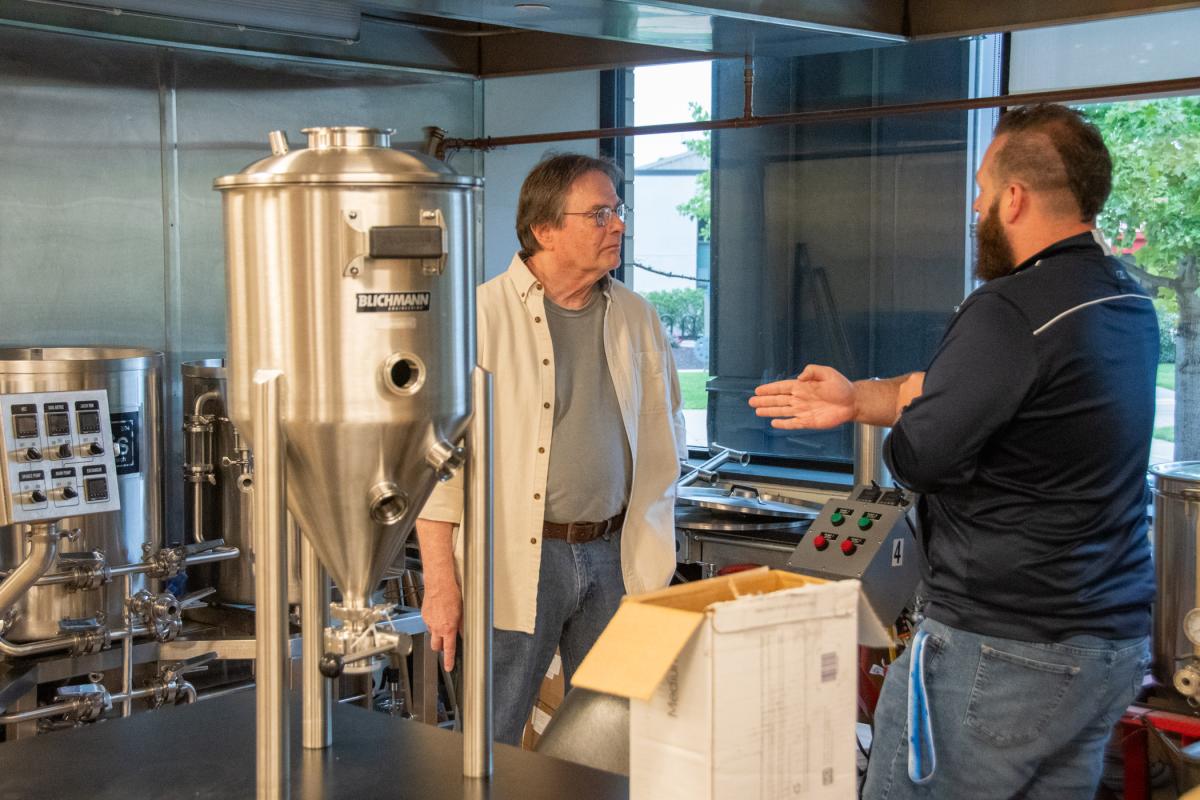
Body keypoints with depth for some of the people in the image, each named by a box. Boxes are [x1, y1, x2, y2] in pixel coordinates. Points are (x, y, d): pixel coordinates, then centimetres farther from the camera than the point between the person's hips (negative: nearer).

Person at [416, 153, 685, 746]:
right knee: (490, 746, 2)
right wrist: (441, 580, -14)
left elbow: (664, 433, 20)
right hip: (516, 559, -4)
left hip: (611, 556, 5)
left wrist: (650, 550, 13)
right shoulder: (482, 316, -9)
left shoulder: (636, 319, 8)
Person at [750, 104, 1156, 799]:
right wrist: (857, 399, 16)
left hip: (1004, 651, -9)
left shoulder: (1010, 312, -21)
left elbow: (916, 458, -15)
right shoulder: (1131, 304, 8)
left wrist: (912, 399, 7)